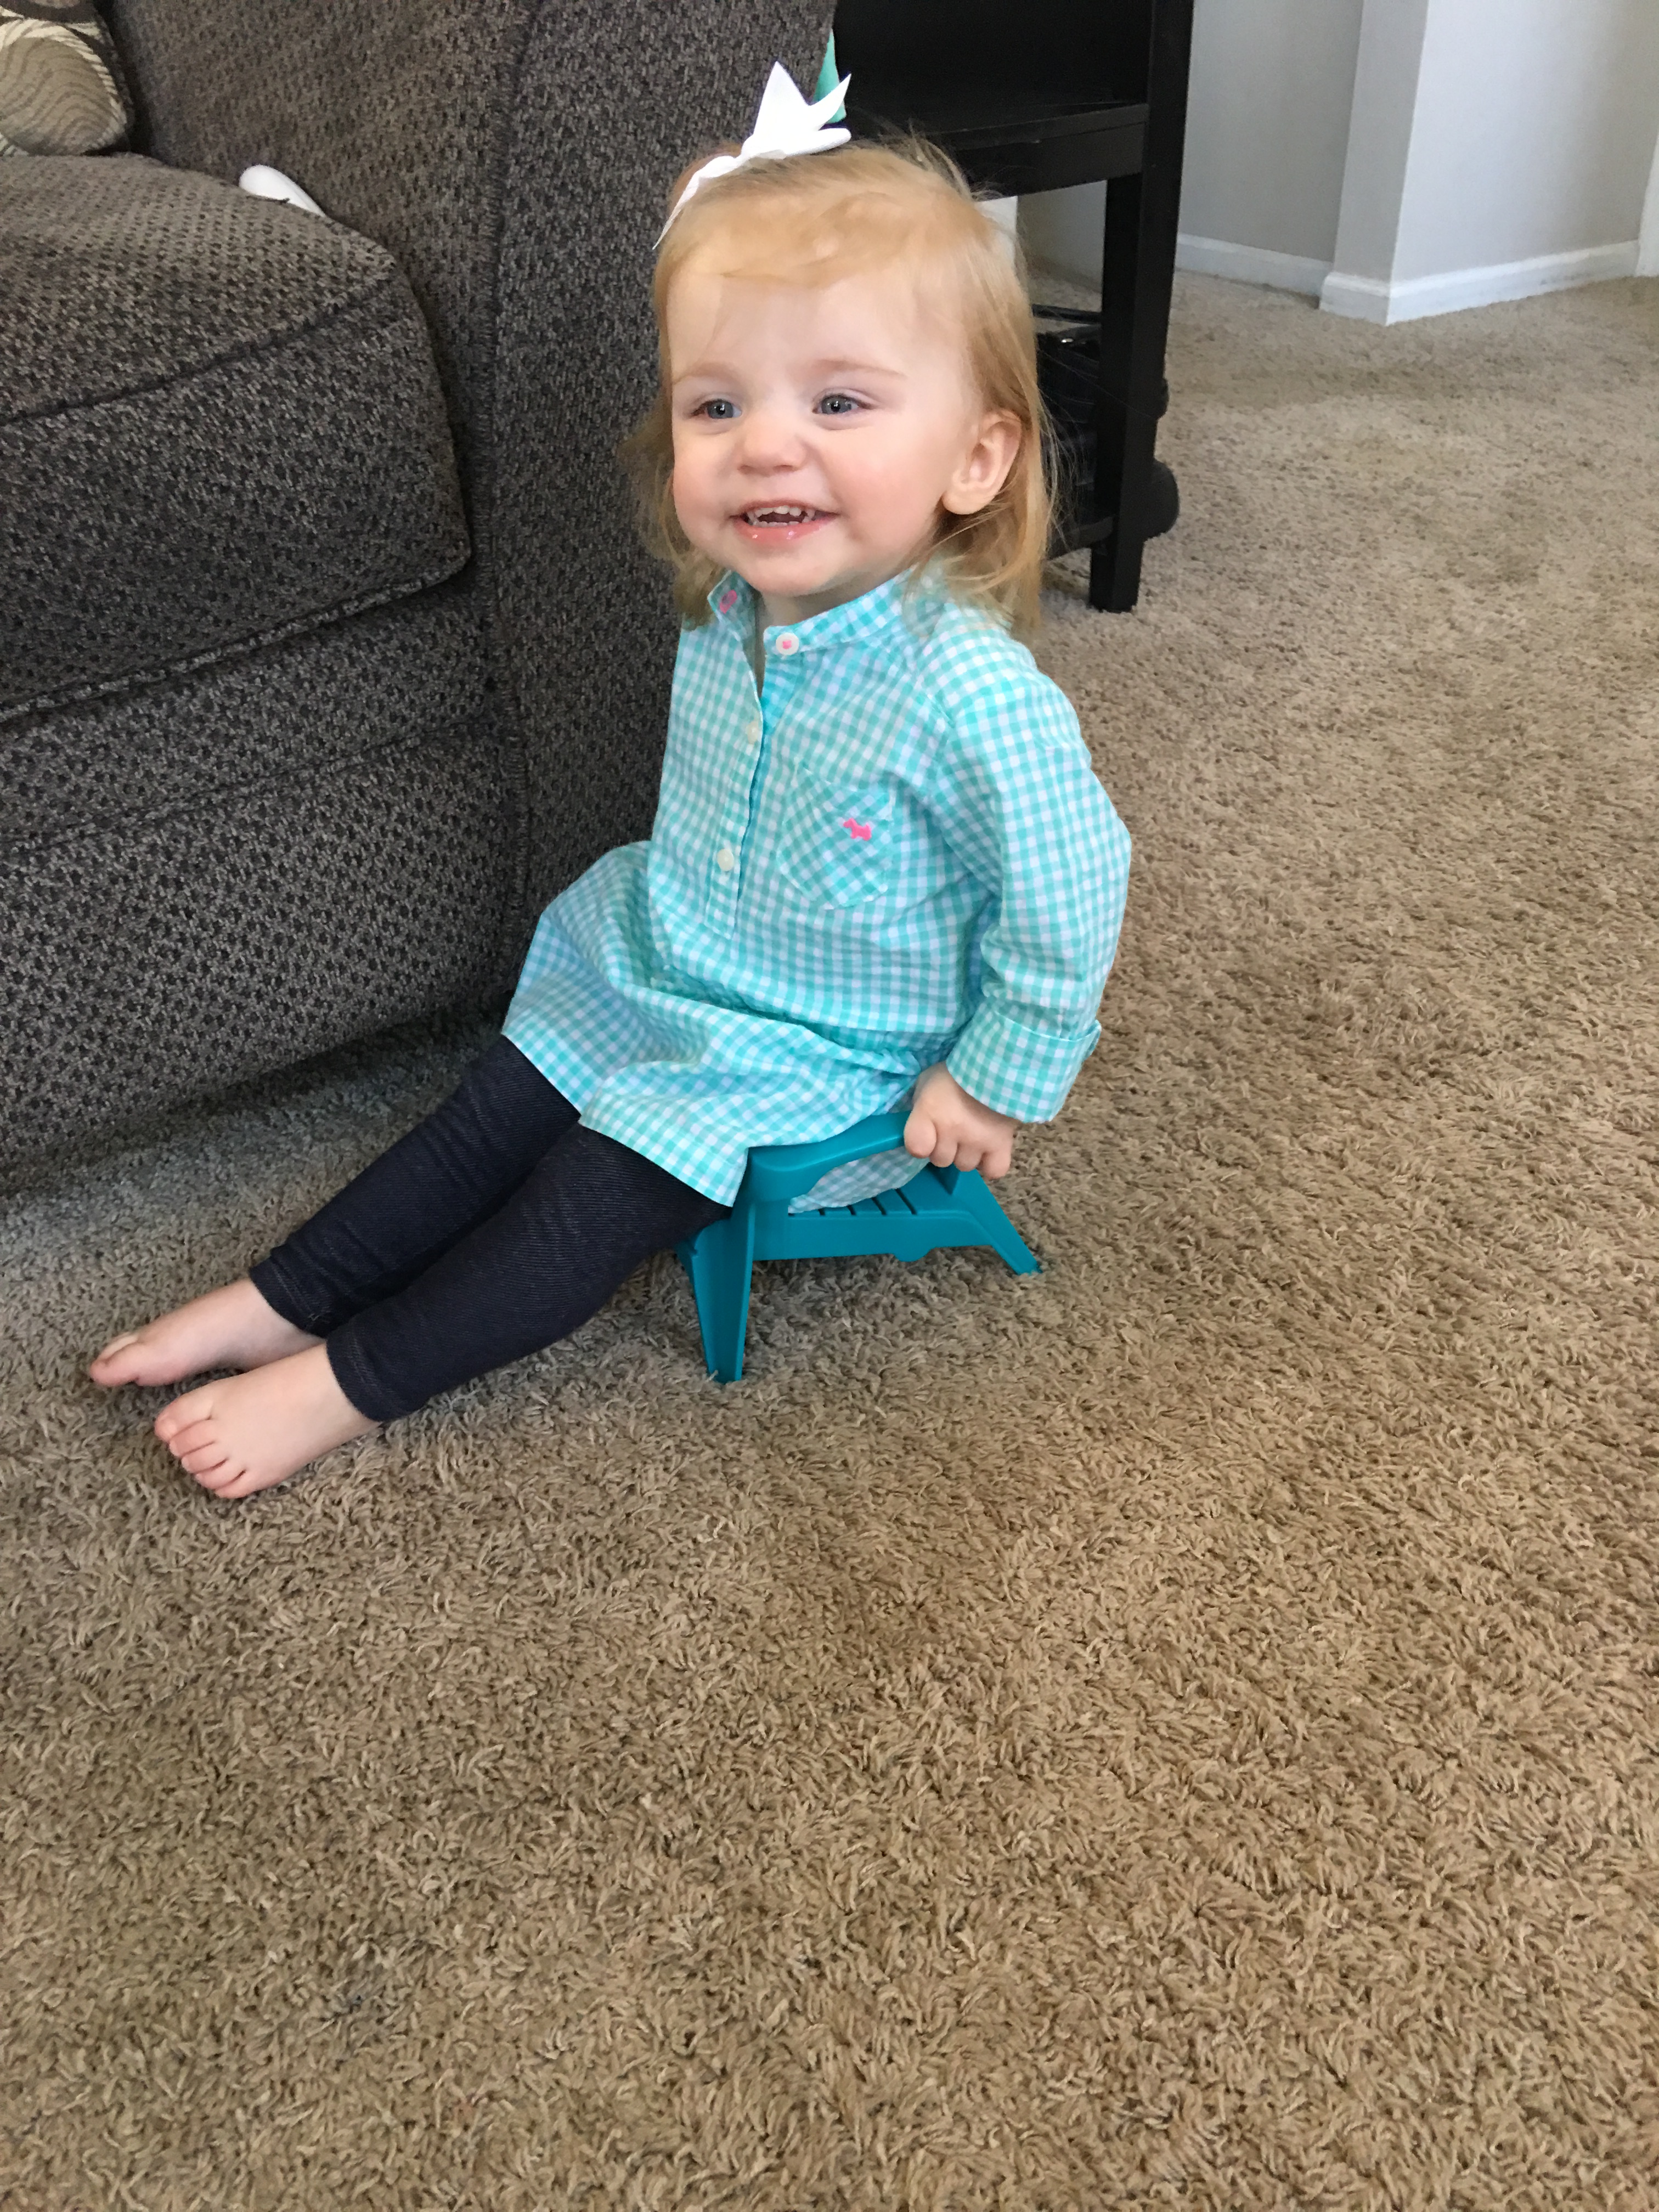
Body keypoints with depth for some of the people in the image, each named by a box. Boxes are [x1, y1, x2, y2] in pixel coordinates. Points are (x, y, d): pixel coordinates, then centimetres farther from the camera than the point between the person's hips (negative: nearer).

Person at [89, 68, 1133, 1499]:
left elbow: (1069, 901, -22)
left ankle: (349, 1387, 3)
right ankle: (283, 1301, 19)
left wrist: (995, 1078, -13)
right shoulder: (728, 615, -9)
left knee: (592, 1205, -9)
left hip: (814, 1051, -6)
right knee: (488, 1124, 8)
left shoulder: (975, 697, -33)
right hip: (646, 967, 7)